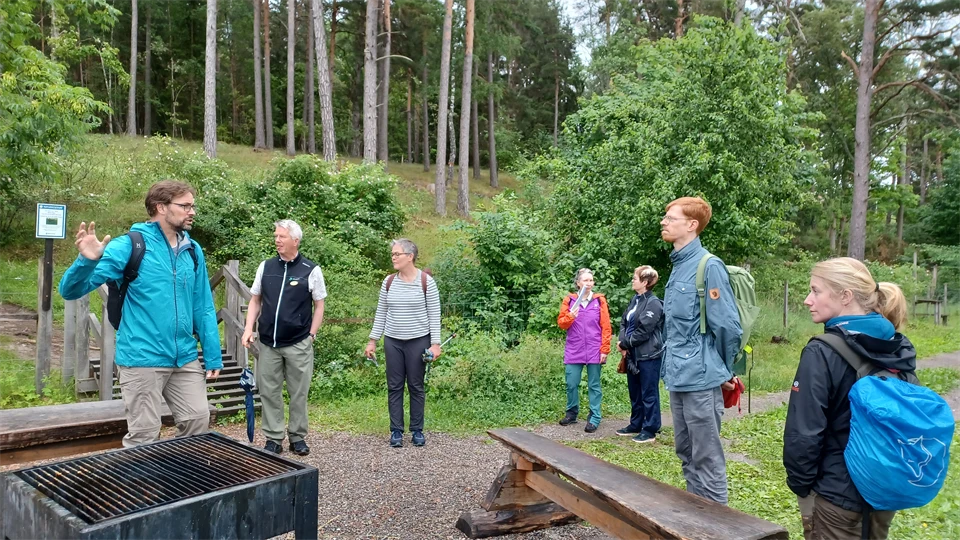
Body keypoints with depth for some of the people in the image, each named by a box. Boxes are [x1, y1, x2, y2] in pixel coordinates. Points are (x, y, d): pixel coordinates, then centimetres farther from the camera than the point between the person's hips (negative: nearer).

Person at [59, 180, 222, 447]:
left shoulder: (193, 250, 6)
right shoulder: (130, 245, -9)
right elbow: (71, 291, -11)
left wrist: (213, 355, 7)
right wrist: (87, 260, -31)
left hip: (185, 358, 5)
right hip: (142, 359, -5)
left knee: (198, 421, 11)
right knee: (143, 435, 5)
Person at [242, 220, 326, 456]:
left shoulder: (311, 270, -4)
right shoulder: (266, 267, 5)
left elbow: (319, 305, 1)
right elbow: (255, 300, 12)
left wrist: (311, 335, -4)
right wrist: (249, 329, 0)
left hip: (298, 344, -3)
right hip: (268, 343, 3)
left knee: (298, 393, 7)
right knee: (269, 392, 8)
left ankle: (297, 437, 21)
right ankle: (273, 438, 20)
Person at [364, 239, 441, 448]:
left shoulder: (426, 281, -8)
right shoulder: (389, 281, 3)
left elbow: (434, 315, -6)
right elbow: (381, 313, 9)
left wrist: (435, 343, -10)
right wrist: (372, 341, 6)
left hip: (418, 341, -3)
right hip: (392, 341, 3)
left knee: (416, 386, 6)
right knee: (394, 386, 6)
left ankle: (417, 431, 17)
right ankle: (396, 431, 16)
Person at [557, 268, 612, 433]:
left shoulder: (599, 300, 1)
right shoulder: (569, 300, 5)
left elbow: (606, 327, -1)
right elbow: (561, 323, 4)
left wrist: (604, 350, -6)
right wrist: (571, 316, -17)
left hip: (594, 351, -1)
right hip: (574, 350, 1)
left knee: (594, 386, 5)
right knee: (571, 384, 6)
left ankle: (594, 418, 11)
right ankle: (571, 413, 23)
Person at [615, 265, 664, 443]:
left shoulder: (654, 303, -15)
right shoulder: (635, 300, 11)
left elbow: (643, 331, -19)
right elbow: (624, 322, 12)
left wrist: (624, 343, -11)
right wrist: (622, 342, -5)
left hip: (648, 356, -9)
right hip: (633, 354, 9)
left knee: (649, 393, 2)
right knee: (634, 393, 17)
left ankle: (650, 430, 11)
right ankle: (636, 425, 30)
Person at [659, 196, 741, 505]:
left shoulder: (709, 266, -14)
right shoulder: (678, 266, 12)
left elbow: (727, 325, -15)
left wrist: (723, 371, -4)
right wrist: (671, 365, 15)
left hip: (700, 379, -9)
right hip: (677, 378, 9)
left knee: (707, 459, 2)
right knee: (686, 455, 18)